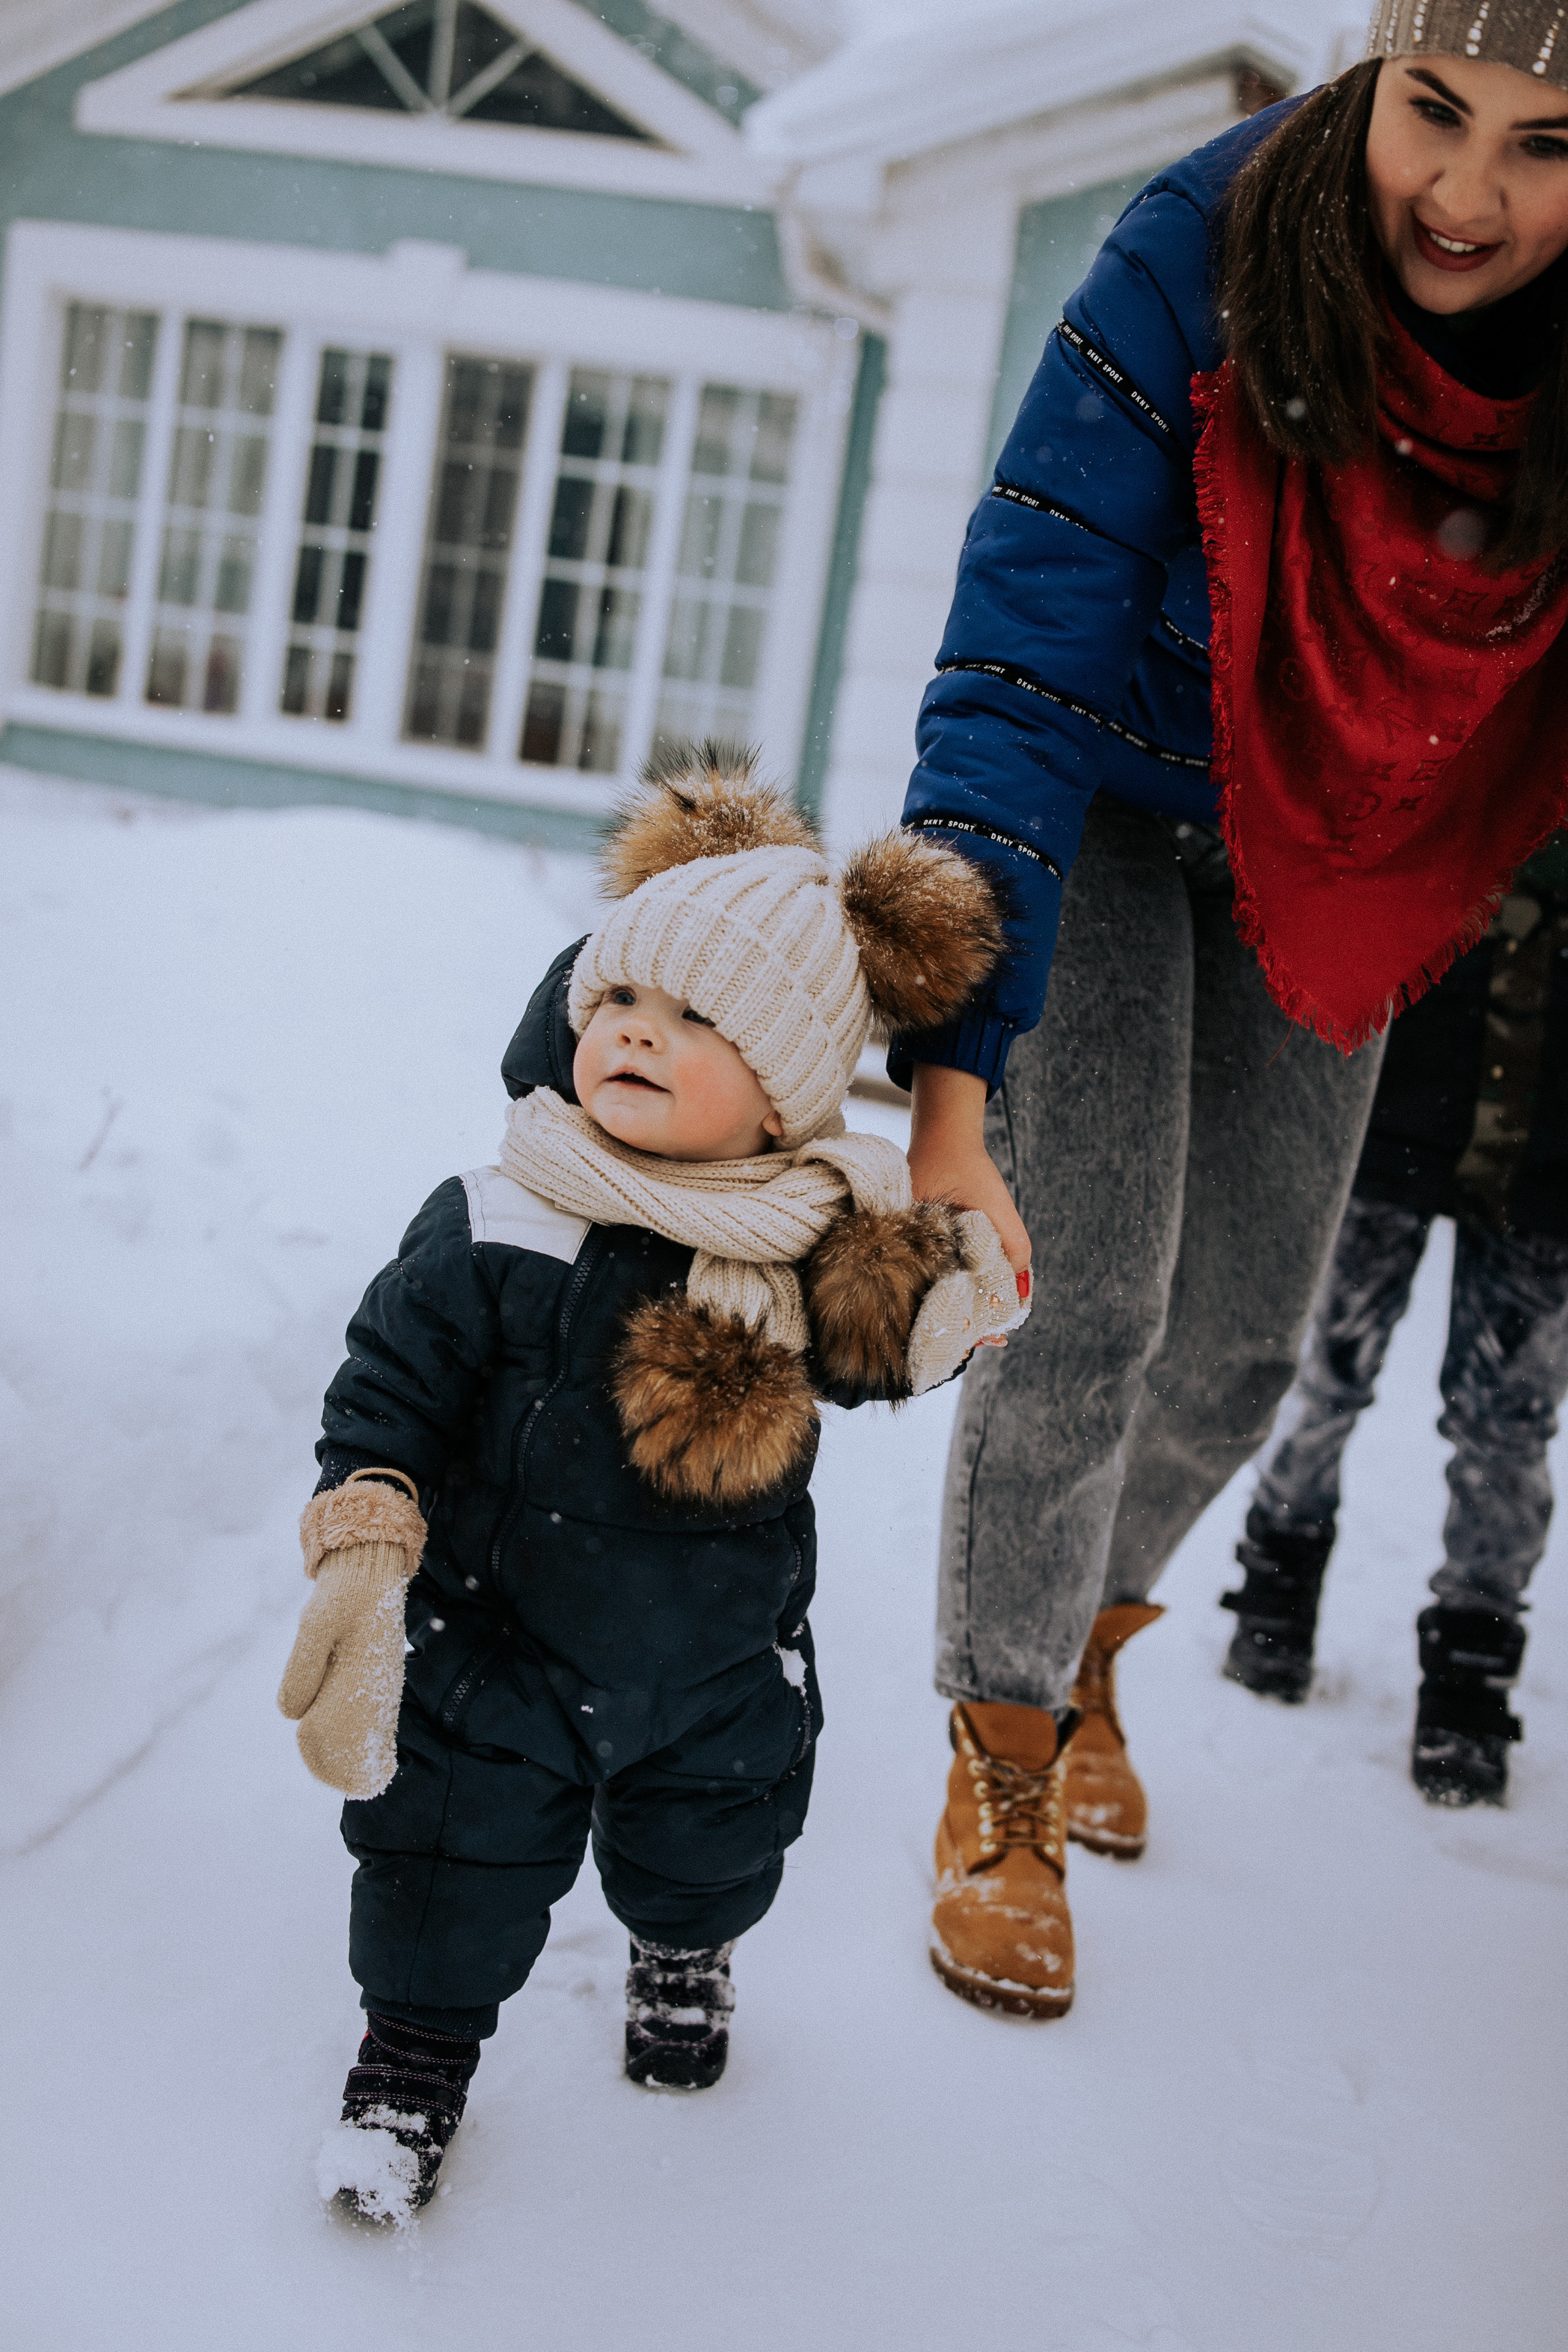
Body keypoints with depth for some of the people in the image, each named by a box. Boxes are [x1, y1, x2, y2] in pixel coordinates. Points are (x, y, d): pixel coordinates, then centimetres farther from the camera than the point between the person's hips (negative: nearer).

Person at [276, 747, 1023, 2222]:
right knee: (457, 1847, 5)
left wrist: (945, 1306, -20)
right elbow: (390, 1389, -14)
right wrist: (362, 1547, -25)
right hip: (502, 1634, -3)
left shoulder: (822, 1243, -14)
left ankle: (684, 1954, 58)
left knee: (709, 1844, 23)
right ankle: (419, 2044, 34)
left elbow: (875, 1361, 0)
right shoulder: (496, 1234, -21)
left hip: (724, 1645, 3)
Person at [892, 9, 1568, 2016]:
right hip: (1115, 816, -3)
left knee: (1240, 1343, 7)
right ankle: (998, 1782, 8)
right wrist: (949, 1100, -42)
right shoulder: (1202, 261, -32)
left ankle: (1087, 1644, 37)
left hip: (1343, 863, 4)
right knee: (1087, 1301, -14)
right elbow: (1018, 681, -35)